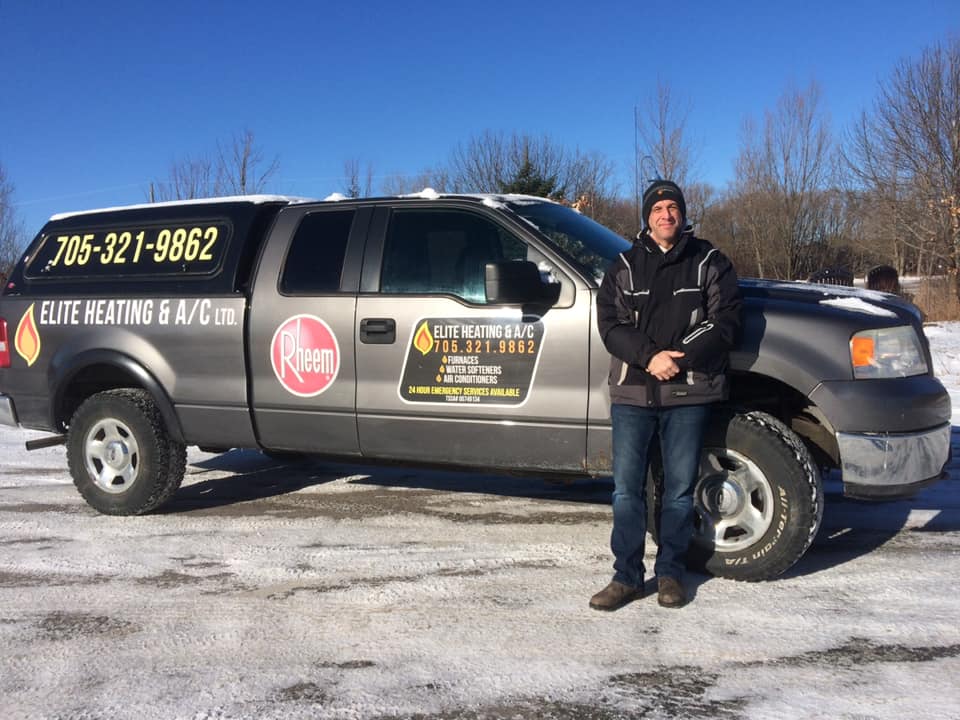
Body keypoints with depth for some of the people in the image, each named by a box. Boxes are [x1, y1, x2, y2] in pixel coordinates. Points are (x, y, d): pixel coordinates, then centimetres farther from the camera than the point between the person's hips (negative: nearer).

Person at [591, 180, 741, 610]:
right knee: (627, 487, 1)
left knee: (680, 488, 4)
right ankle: (626, 577, 11)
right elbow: (610, 323, 1)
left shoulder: (709, 263, 8)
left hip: (688, 393, -1)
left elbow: (724, 320, -2)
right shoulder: (624, 267, 11)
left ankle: (670, 573, 18)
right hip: (632, 393, 1)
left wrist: (679, 358, -15)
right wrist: (648, 357, -15)